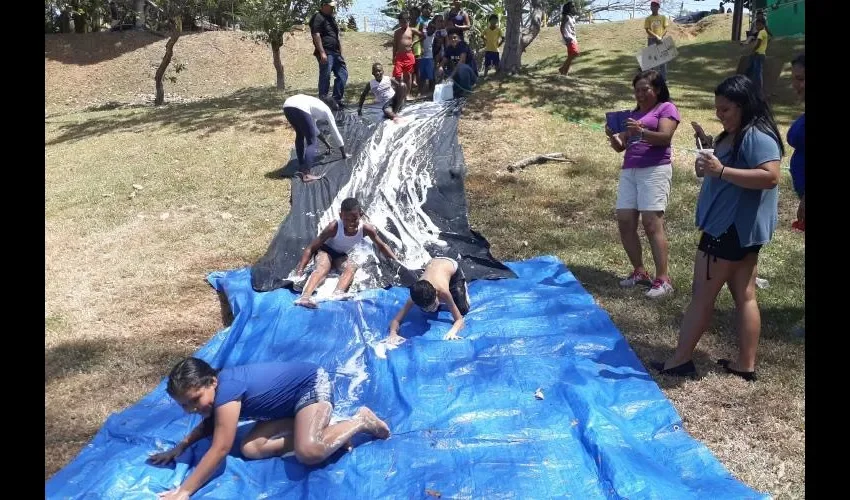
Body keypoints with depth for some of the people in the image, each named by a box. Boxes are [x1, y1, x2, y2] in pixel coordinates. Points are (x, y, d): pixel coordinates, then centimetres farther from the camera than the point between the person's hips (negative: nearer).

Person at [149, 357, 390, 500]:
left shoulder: (226, 389, -30)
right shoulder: (214, 389, -2)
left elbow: (220, 448, -31)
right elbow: (210, 423, 21)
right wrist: (180, 447, 8)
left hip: (312, 383, -10)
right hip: (293, 401, 10)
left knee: (308, 453, -32)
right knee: (250, 449, -5)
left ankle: (360, 420, -7)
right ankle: (327, 433, 5)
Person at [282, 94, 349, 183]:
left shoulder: (317, 106, 41)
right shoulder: (327, 111, 24)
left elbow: (314, 129, 54)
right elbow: (336, 133, 27)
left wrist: (327, 144, 64)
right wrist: (344, 154, 35)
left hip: (287, 106, 8)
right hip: (300, 108, -7)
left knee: (300, 135, 28)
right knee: (311, 142, 5)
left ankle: (301, 168, 31)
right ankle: (306, 174, -6)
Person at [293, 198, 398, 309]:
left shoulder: (366, 229, -22)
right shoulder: (334, 227, -30)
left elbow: (382, 246, -3)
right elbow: (311, 248, -24)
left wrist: (396, 262, -8)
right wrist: (300, 270, -30)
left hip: (340, 256, 4)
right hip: (325, 250, -3)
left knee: (352, 267, -28)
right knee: (322, 268, -34)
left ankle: (338, 293, -56)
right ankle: (305, 296, -57)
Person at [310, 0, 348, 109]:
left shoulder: (331, 18, 21)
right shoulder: (318, 18, -8)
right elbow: (316, 35, -17)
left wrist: (340, 53, 21)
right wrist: (322, 52, -24)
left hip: (335, 52, 9)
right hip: (326, 53, -9)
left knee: (343, 74, 9)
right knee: (325, 77, -8)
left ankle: (337, 100, 15)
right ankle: (323, 101, -2)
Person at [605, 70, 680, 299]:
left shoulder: (666, 108, 5)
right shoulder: (634, 113, 25)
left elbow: (665, 137, -11)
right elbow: (621, 146, 20)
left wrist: (641, 132, -27)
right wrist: (613, 137, -3)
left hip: (655, 170, -7)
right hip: (629, 171, 7)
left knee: (652, 223, -15)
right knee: (624, 222, 0)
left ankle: (663, 279, -13)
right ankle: (639, 271, 13)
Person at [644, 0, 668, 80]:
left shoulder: (663, 17, 7)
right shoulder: (648, 19, 4)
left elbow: (665, 29, 2)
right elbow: (647, 30, -6)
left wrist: (661, 37, -16)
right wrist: (656, 36, -18)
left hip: (661, 40, 1)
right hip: (651, 40, -1)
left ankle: (663, 78, 1)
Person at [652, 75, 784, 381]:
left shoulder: (758, 136, -17)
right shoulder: (733, 135, 14)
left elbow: (770, 177, -28)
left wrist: (721, 170, -32)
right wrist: (708, 147, 8)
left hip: (733, 228, -11)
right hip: (736, 228, 11)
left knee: (702, 295, -2)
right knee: (744, 296, 12)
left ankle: (680, 360, 8)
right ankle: (745, 364, 19)